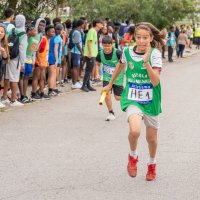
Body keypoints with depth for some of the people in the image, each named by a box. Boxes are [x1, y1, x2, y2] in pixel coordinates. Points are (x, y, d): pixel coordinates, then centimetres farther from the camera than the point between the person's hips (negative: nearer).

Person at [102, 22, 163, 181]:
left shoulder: (155, 54, -14)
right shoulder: (127, 52, -6)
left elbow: (155, 81, -23)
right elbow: (121, 66, 18)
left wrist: (146, 62, -35)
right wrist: (110, 84, 28)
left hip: (151, 101, 0)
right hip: (132, 99, 0)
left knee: (152, 138, 14)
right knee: (135, 130, -27)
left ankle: (152, 164, 44)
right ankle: (133, 156, 5)